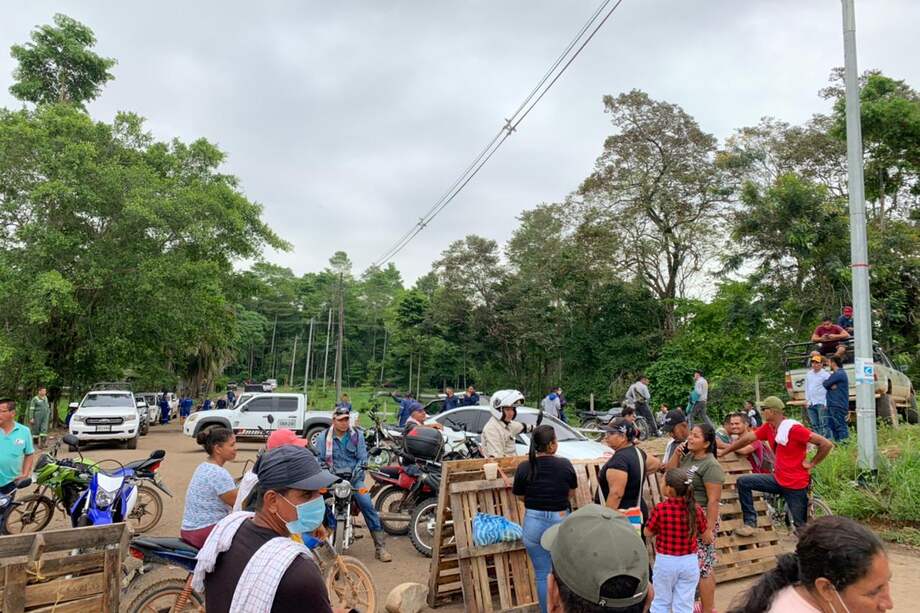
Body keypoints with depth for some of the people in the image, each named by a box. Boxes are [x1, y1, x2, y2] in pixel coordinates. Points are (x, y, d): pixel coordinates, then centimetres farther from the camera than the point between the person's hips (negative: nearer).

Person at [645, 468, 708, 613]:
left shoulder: (660, 508, -20)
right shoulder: (696, 509, -12)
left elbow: (648, 533, -8)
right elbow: (703, 531, 3)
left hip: (665, 561, -2)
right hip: (689, 562, 2)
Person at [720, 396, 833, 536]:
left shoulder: (794, 429, -21)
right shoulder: (768, 428, 1)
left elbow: (826, 444, -22)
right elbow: (746, 439, 5)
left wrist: (812, 463, -12)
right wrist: (723, 451, 6)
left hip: (796, 484, -7)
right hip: (778, 479, 7)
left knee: (801, 526, 3)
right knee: (743, 482, -2)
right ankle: (750, 523, 1)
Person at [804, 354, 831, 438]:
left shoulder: (826, 374, -6)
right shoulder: (808, 374, 14)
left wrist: (826, 403, -14)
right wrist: (806, 399, 12)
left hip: (821, 403, -6)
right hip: (811, 403, 6)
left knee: (823, 425, -8)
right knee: (814, 425, 10)